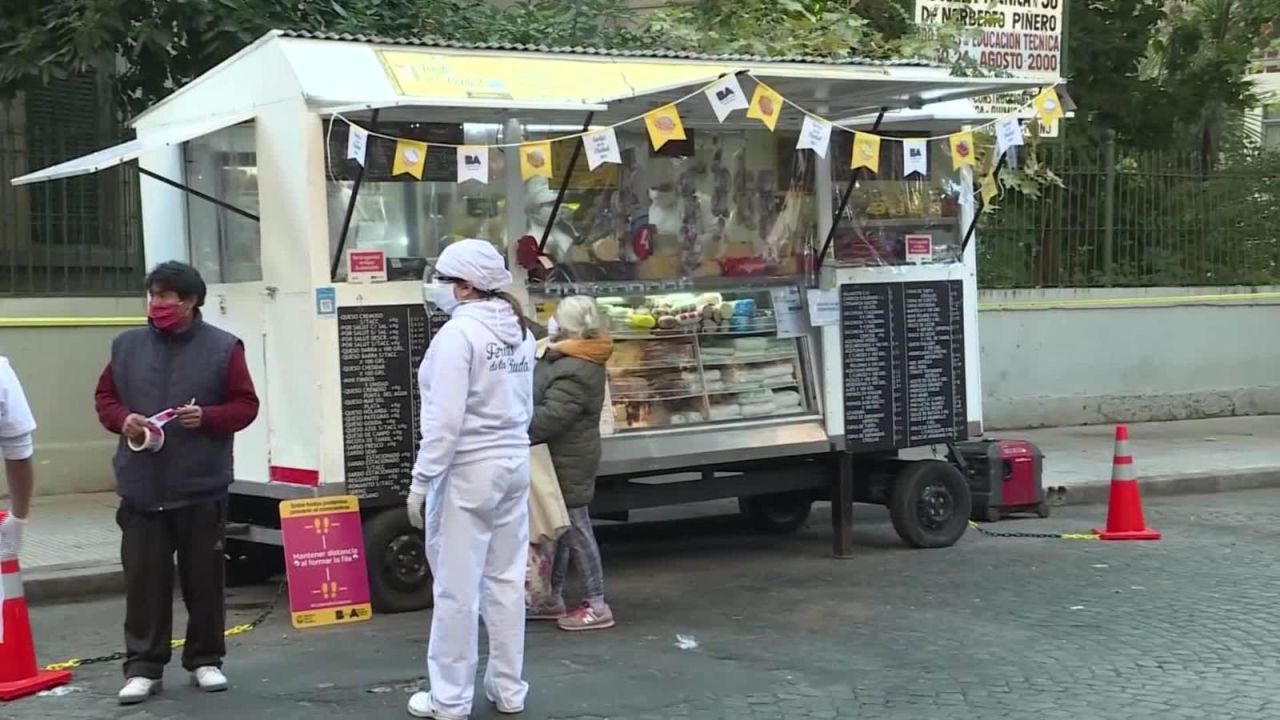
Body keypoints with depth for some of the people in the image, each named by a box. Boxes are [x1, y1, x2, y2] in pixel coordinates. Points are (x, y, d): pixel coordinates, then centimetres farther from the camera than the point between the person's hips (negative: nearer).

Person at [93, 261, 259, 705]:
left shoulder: (223, 348, 0)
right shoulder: (127, 346, 8)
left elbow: (245, 405, 1)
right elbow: (105, 397, 14)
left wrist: (206, 417, -16)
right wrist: (123, 420, -7)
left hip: (201, 489, -2)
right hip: (141, 489, 2)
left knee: (203, 579, 7)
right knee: (144, 579, 2)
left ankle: (205, 660, 20)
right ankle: (143, 667, 10)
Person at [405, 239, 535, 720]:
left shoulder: (459, 332, -17)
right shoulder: (518, 330, 9)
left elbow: (445, 418, -21)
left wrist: (421, 481, -16)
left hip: (467, 472, -8)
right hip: (513, 465, 8)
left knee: (456, 587, 0)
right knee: (505, 580, 13)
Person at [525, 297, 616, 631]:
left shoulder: (574, 373, -25)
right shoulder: (566, 359, 9)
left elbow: (549, 417, -29)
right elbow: (540, 398, 16)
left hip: (568, 462, -10)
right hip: (564, 457, 10)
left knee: (576, 531, -3)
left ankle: (597, 606, 5)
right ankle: (554, 600, 28)